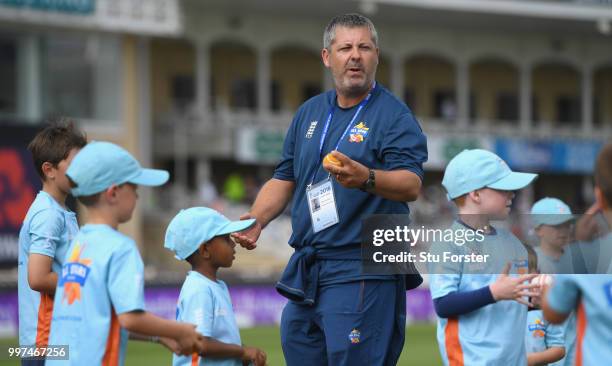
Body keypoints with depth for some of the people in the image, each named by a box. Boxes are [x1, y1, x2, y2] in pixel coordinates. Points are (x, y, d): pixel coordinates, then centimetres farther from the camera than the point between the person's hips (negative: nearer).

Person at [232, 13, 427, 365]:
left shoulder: (395, 116, -5)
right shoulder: (309, 113, 16)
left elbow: (411, 186, -19)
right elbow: (285, 178, 22)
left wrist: (366, 178, -39)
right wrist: (256, 219, 3)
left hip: (363, 273, -7)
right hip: (306, 270, 7)